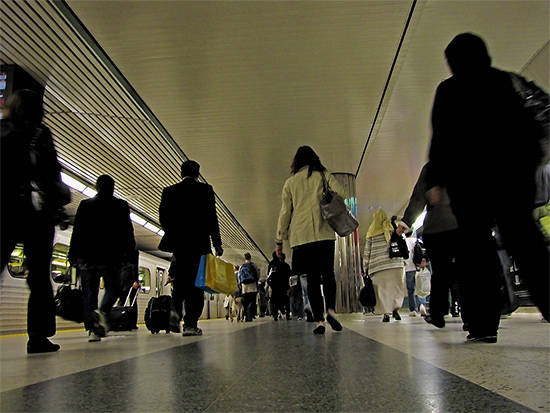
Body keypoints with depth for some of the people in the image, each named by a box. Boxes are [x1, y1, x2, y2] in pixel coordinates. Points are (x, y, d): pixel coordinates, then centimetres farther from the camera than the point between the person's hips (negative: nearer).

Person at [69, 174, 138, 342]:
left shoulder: (85, 205, 9)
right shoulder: (121, 206, 4)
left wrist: (74, 256, 8)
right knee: (113, 287, 12)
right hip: (112, 257, -1)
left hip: (87, 257, 2)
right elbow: (128, 233, 1)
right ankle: (103, 312, -16)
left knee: (89, 293, 6)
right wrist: (130, 257, 3)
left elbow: (77, 232, 6)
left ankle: (92, 329, 0)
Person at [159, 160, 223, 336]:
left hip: (177, 244, 3)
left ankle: (175, 310, -7)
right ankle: (190, 324, 1)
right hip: (198, 243, -3)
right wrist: (217, 243, 0)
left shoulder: (169, 191, 7)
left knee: (180, 279, 16)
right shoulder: (205, 190, 0)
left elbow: (163, 217, 5)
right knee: (195, 282, 2)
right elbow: (211, 218, -5)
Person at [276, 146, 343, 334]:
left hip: (301, 235, 1)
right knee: (328, 272, 6)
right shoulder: (323, 175, 11)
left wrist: (280, 239, 15)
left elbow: (285, 212, 12)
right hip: (324, 232, -1)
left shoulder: (290, 182, 14)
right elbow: (338, 192, -6)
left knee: (312, 277, 2)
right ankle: (330, 310, -15)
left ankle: (319, 320, -4)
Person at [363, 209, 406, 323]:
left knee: (382, 288, 1)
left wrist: (366, 267, 14)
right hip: (394, 262, -1)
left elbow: (367, 250, 11)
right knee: (396, 286, 6)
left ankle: (386, 313, -4)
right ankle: (395, 308, -8)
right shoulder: (392, 227, 10)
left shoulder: (371, 231, 14)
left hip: (377, 264, 1)